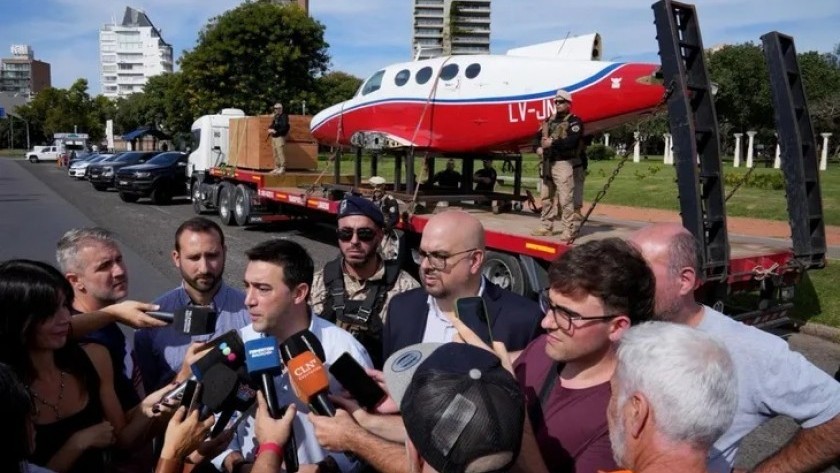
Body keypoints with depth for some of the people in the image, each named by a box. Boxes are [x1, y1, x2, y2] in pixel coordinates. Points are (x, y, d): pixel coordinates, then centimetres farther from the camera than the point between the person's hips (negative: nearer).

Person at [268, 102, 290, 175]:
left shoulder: (284, 116, -8)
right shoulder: (275, 117, 18)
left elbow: (284, 127, -17)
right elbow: (272, 126, 25)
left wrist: (276, 131, -20)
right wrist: (270, 129, 3)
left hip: (280, 137, -9)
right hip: (274, 137, 9)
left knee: (280, 153, -12)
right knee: (275, 154, 10)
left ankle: (282, 168, -11)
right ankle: (276, 168, 16)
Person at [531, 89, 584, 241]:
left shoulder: (574, 121, -5)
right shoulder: (550, 120, 17)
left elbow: (572, 141, -20)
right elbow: (539, 136, 16)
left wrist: (553, 143, -20)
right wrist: (538, 147, -4)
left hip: (563, 164, -8)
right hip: (547, 163, 8)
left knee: (565, 198, -9)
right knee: (546, 197, 14)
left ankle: (567, 229, -5)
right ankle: (546, 226, 24)